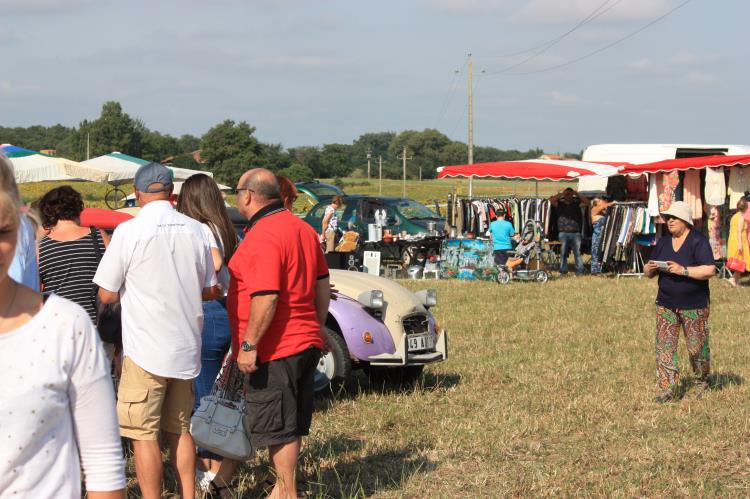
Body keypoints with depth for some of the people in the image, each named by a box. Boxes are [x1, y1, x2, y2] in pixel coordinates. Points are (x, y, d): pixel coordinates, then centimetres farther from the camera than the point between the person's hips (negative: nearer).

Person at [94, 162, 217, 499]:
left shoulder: (129, 231, -12)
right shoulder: (195, 230, 2)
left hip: (145, 348, -5)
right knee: (180, 429, 17)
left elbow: (106, 294, -8)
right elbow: (209, 291, 11)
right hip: (186, 346, 5)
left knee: (144, 434, 1)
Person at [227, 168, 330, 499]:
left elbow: (266, 297, -26)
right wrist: (316, 326, 25)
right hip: (306, 344, 9)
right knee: (291, 425, 16)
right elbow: (322, 283, 18)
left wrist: (248, 345, -21)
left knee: (277, 428, 1)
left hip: (274, 350, -9)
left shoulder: (262, 236, -19)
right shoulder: (302, 229, 11)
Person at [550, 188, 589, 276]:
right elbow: (551, 200, -5)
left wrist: (577, 195, 2)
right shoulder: (560, 204, 9)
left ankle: (579, 271, -6)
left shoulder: (576, 204, 14)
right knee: (563, 253, 1)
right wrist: (561, 194, -3)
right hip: (563, 233, -1)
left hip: (575, 233, 1)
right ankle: (563, 270, 5)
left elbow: (587, 202, 8)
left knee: (578, 252, -5)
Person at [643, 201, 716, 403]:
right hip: (666, 304, 5)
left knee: (696, 346, 4)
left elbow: (709, 270, -19)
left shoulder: (699, 241, -9)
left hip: (694, 306, -5)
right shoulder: (663, 242, 10)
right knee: (664, 346, -3)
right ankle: (668, 389, -1)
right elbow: (647, 272, 14)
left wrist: (683, 270, -26)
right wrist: (650, 268, -9)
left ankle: (702, 381, 29)